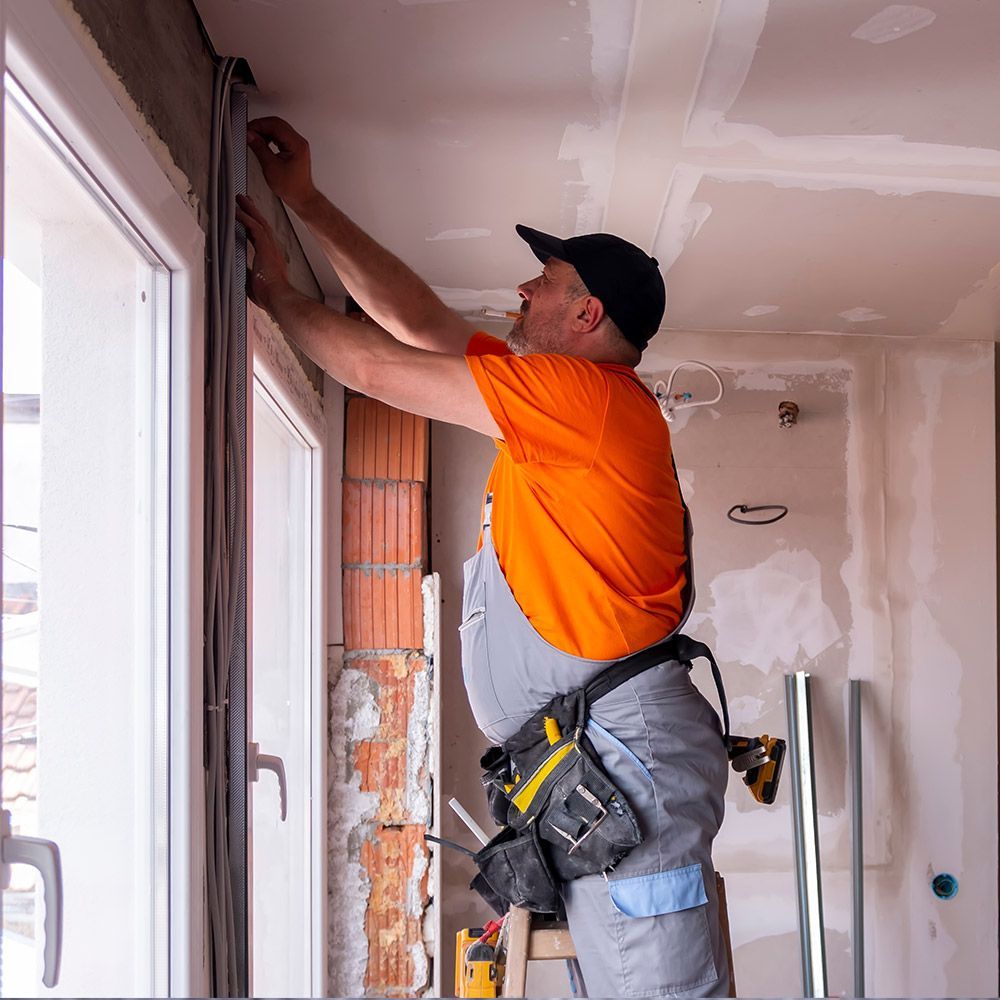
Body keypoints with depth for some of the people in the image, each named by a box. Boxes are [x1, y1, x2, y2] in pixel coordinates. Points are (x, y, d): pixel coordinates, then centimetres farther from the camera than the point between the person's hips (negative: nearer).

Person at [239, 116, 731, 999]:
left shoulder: (585, 392, -11)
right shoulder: (556, 390, 18)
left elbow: (376, 367, -7)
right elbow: (417, 319, 22)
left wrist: (277, 294, 9)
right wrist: (307, 204, 24)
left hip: (627, 755, -10)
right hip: (587, 761, 10)